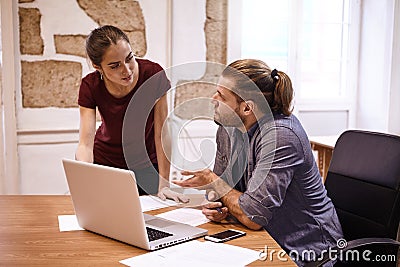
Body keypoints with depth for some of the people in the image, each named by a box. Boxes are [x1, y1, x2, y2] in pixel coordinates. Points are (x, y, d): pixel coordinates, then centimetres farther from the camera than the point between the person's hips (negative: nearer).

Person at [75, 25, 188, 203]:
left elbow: (161, 134, -22)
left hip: (147, 165, 0)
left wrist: (163, 184, -24)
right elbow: (85, 143, -24)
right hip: (105, 163, 1)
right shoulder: (90, 86, -20)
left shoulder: (154, 75, -25)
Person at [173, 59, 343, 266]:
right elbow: (221, 186, 10)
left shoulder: (279, 136, -26)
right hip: (263, 241, 7)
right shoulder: (228, 128, -1)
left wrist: (213, 182, -13)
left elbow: (253, 217, -27)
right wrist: (216, 205, -12)